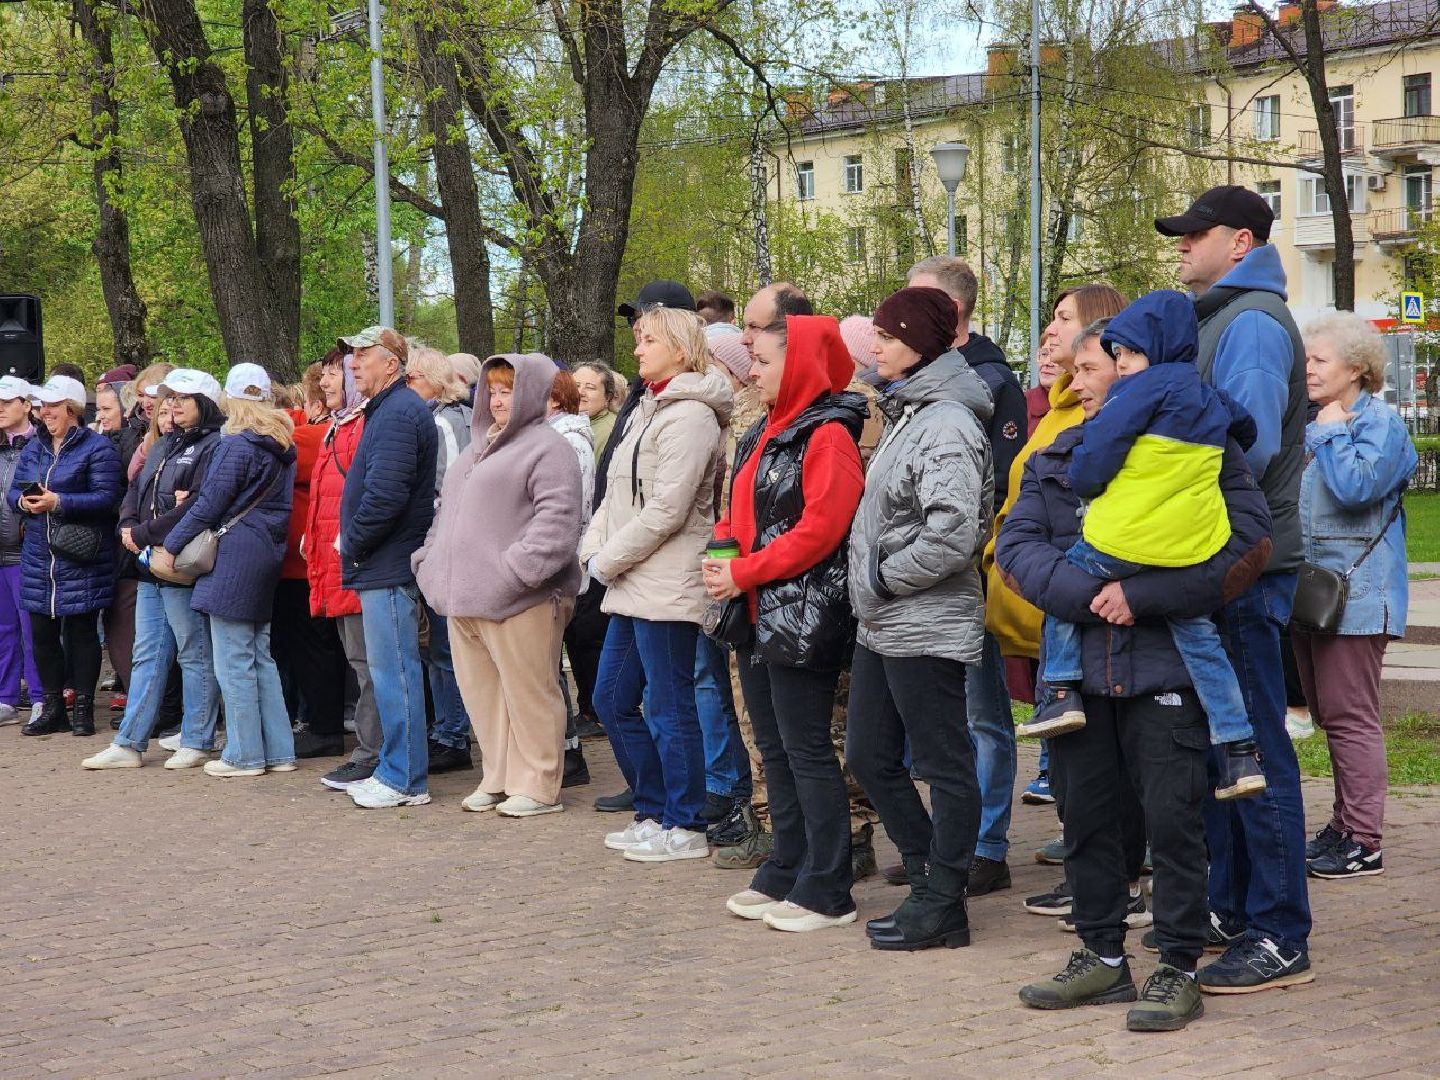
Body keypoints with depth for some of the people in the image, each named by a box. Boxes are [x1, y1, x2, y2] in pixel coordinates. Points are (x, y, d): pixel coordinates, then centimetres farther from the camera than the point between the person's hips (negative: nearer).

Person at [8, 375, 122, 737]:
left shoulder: (97, 448, -6)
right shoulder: (33, 448, 15)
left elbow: (106, 498, -15)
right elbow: (13, 490, 13)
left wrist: (59, 502, -22)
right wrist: (24, 501, -10)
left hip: (81, 560, -6)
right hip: (38, 555, 6)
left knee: (81, 631, 1)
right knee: (42, 633, 8)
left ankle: (83, 709, 10)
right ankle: (52, 708, 18)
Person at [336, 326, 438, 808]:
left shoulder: (397, 414, -15)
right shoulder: (387, 410, 19)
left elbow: (385, 495, -24)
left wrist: (352, 542, -12)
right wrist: (354, 545, 14)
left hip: (389, 568, -11)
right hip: (383, 565, 11)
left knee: (393, 672, -7)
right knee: (390, 671, 14)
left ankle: (404, 780, -3)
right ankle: (395, 770, 20)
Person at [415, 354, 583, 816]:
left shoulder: (546, 446, -7)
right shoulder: (477, 447, 22)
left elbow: (557, 519, -18)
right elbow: (449, 511, 28)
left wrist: (516, 571, -24)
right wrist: (430, 561, 16)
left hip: (519, 601, -9)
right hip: (465, 597, 9)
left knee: (528, 692, -3)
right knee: (481, 692, 12)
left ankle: (537, 786, 6)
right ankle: (498, 779, 22)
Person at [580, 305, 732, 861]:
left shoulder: (688, 417, -13)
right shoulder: (647, 410, 17)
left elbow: (666, 511, -19)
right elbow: (617, 494, 19)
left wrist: (607, 562, -12)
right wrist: (594, 549, 3)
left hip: (667, 587, -10)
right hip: (633, 587, 10)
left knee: (668, 709, -3)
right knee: (612, 700, 14)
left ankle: (685, 827, 7)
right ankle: (654, 811, 24)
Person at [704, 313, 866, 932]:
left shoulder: (827, 435, -13)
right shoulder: (763, 434, 16)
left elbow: (818, 529, -21)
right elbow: (740, 514, 22)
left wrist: (743, 573, -18)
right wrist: (722, 552, 0)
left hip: (801, 619, -9)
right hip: (757, 619, 9)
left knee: (807, 751, -5)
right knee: (775, 749, 14)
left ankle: (825, 893, 1)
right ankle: (784, 876, 22)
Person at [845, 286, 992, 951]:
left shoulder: (946, 424, -16)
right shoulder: (905, 415, 14)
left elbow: (952, 535, -25)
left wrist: (882, 578, -16)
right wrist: (870, 584, 11)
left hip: (927, 627, -10)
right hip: (882, 626, 10)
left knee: (945, 766, 1)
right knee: (868, 757, 15)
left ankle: (941, 907, 9)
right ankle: (932, 880, 26)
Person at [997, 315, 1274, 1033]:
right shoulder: (1056, 458, 13)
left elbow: (1248, 543, -13)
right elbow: (1015, 544, 2)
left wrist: (1140, 595, -18)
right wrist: (1088, 595, -16)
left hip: (1166, 668, -5)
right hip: (1079, 668, 5)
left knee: (1172, 819, -3)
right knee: (1086, 814, 12)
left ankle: (1178, 969, 9)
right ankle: (1101, 957, 25)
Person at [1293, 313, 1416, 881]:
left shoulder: (1379, 422, -9)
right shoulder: (1312, 424, 16)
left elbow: (1355, 487, -24)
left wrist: (1331, 433, -12)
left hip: (1356, 594, -9)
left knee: (1350, 716, -8)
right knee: (1330, 715, 14)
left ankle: (1363, 842, -4)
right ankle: (1344, 823, 22)